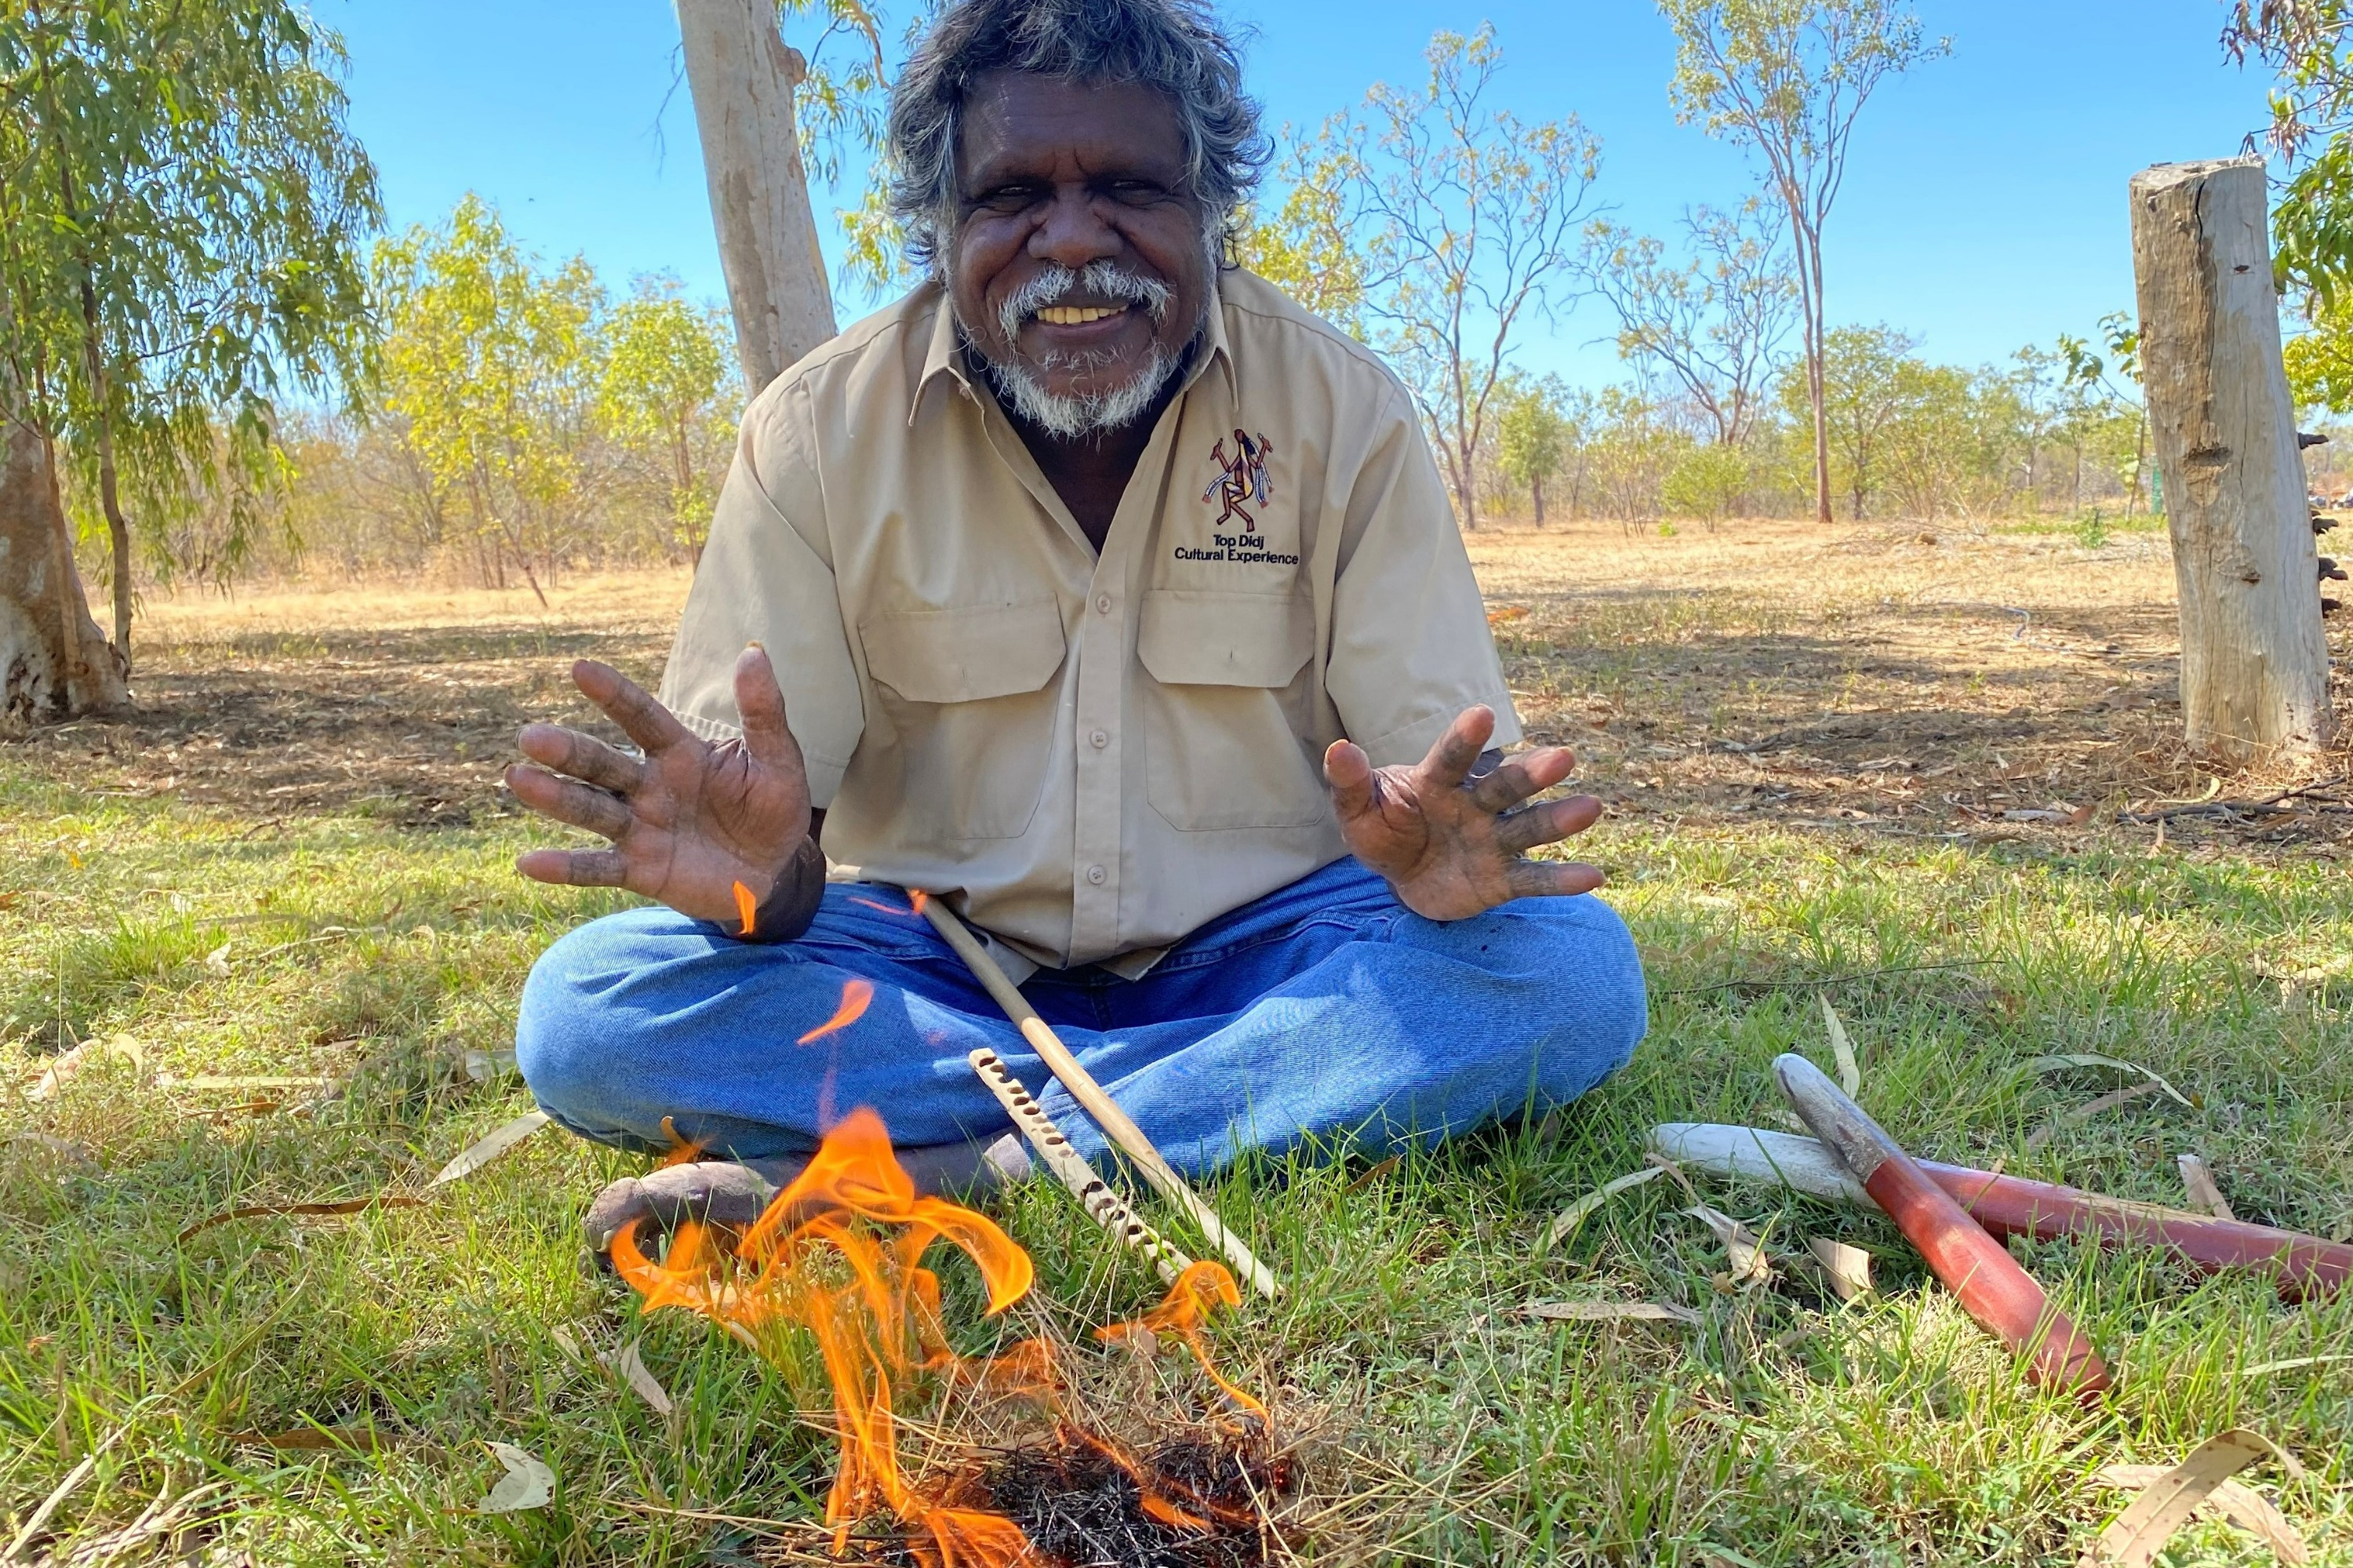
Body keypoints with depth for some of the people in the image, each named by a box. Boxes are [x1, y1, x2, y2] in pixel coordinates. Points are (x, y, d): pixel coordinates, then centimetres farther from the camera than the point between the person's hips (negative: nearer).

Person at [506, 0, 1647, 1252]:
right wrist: (766, 881, -34)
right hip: (937, 951, 1)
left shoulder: (1343, 410, -5)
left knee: (1570, 971, -26)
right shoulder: (817, 431, -6)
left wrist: (1441, 853, -33)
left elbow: (1453, 782, -8)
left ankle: (940, 1175, -25)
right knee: (585, 1009, -23)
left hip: (1255, 951, 0)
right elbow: (737, 812, -9)